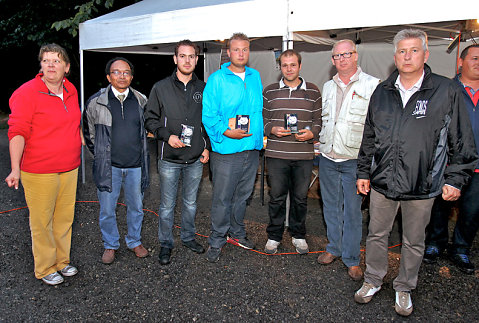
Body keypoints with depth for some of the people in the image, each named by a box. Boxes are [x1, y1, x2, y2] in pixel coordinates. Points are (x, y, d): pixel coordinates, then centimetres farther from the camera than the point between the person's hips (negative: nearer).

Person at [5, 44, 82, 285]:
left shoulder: (71, 90, 7)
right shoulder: (26, 93, -12)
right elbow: (17, 132, -17)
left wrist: (83, 143, 22)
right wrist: (16, 168, -25)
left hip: (70, 169, 6)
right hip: (39, 172, -6)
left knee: (65, 218, 16)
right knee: (42, 222, 6)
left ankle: (62, 261, 33)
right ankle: (45, 269, 23)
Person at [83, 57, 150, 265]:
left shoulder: (141, 100, 3)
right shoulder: (96, 102, -4)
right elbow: (89, 133, 9)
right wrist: (101, 156, 10)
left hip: (135, 165, 2)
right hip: (108, 166, -2)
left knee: (136, 207, 13)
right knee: (107, 209, 7)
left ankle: (134, 241, 34)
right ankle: (110, 245, 28)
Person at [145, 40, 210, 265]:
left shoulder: (203, 89, 7)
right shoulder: (161, 88, 0)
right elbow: (150, 119, 1)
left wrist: (207, 147, 5)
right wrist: (167, 136, -14)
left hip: (195, 159, 2)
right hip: (169, 159, -2)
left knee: (191, 203, 15)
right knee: (167, 205, 6)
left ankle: (188, 237, 34)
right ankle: (166, 243, 22)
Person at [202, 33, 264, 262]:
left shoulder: (255, 77, 11)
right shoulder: (217, 80, -6)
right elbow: (208, 115, -9)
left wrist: (260, 135, 11)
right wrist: (225, 131, -22)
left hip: (252, 149, 5)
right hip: (226, 151, -5)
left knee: (242, 196, 18)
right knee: (222, 199, 1)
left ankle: (236, 233, 35)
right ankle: (216, 241, 16)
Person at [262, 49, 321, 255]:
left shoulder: (313, 92, 8)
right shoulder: (269, 92, 7)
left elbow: (319, 120, 9)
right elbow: (262, 119, 9)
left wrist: (311, 133, -11)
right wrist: (272, 130, -11)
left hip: (304, 154, 1)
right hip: (276, 154, 0)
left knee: (300, 197, 10)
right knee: (277, 197, 6)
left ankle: (298, 235, 29)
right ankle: (274, 236, 23)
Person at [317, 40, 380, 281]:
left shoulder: (372, 85, -4)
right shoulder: (327, 87, 13)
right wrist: (320, 141, 12)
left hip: (354, 159, -5)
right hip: (327, 157, 5)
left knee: (352, 210, 2)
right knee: (331, 206, 14)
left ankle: (351, 259, 16)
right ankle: (334, 248, 31)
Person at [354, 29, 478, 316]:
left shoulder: (447, 91, -4)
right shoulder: (382, 92, 6)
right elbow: (369, 138, 13)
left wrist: (455, 179, -4)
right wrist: (364, 172, 13)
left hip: (423, 186, -2)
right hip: (382, 182, 3)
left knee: (414, 242, 13)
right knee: (377, 235, 14)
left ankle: (404, 288, 34)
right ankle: (373, 281, 35)